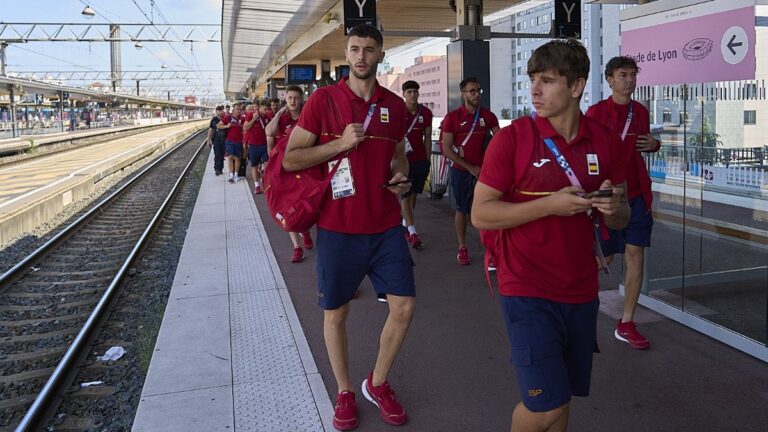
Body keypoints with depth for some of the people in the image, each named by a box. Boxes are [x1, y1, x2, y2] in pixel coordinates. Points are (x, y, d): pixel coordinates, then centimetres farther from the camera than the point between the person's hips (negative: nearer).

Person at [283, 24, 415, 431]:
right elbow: (290, 158, -6)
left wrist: (402, 177, 1)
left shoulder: (395, 105, 6)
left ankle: (378, 383, 28)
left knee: (404, 306, 3)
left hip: (386, 226, 4)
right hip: (339, 228, -3)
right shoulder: (323, 99, -5)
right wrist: (340, 143, -17)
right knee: (336, 312, 9)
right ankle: (344, 392, 31)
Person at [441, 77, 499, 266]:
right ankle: (462, 248, 20)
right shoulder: (452, 117, -3)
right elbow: (446, 150, -6)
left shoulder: (488, 116, 4)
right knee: (461, 210, 9)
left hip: (483, 170, 1)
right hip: (461, 171, -1)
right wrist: (470, 168, -10)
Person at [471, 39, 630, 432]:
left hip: (582, 292, 5)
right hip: (528, 292, -4)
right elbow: (480, 214, -11)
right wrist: (550, 204, -21)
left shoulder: (604, 141, 3)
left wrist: (614, 207, -12)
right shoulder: (512, 138, -9)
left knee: (561, 398, 16)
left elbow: (621, 218, 13)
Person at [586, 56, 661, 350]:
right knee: (603, 257, 2)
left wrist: (654, 144, 1)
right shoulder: (596, 112, -6)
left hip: (636, 195, 5)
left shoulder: (641, 112, 10)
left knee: (635, 254, 2)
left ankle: (626, 325, 11)